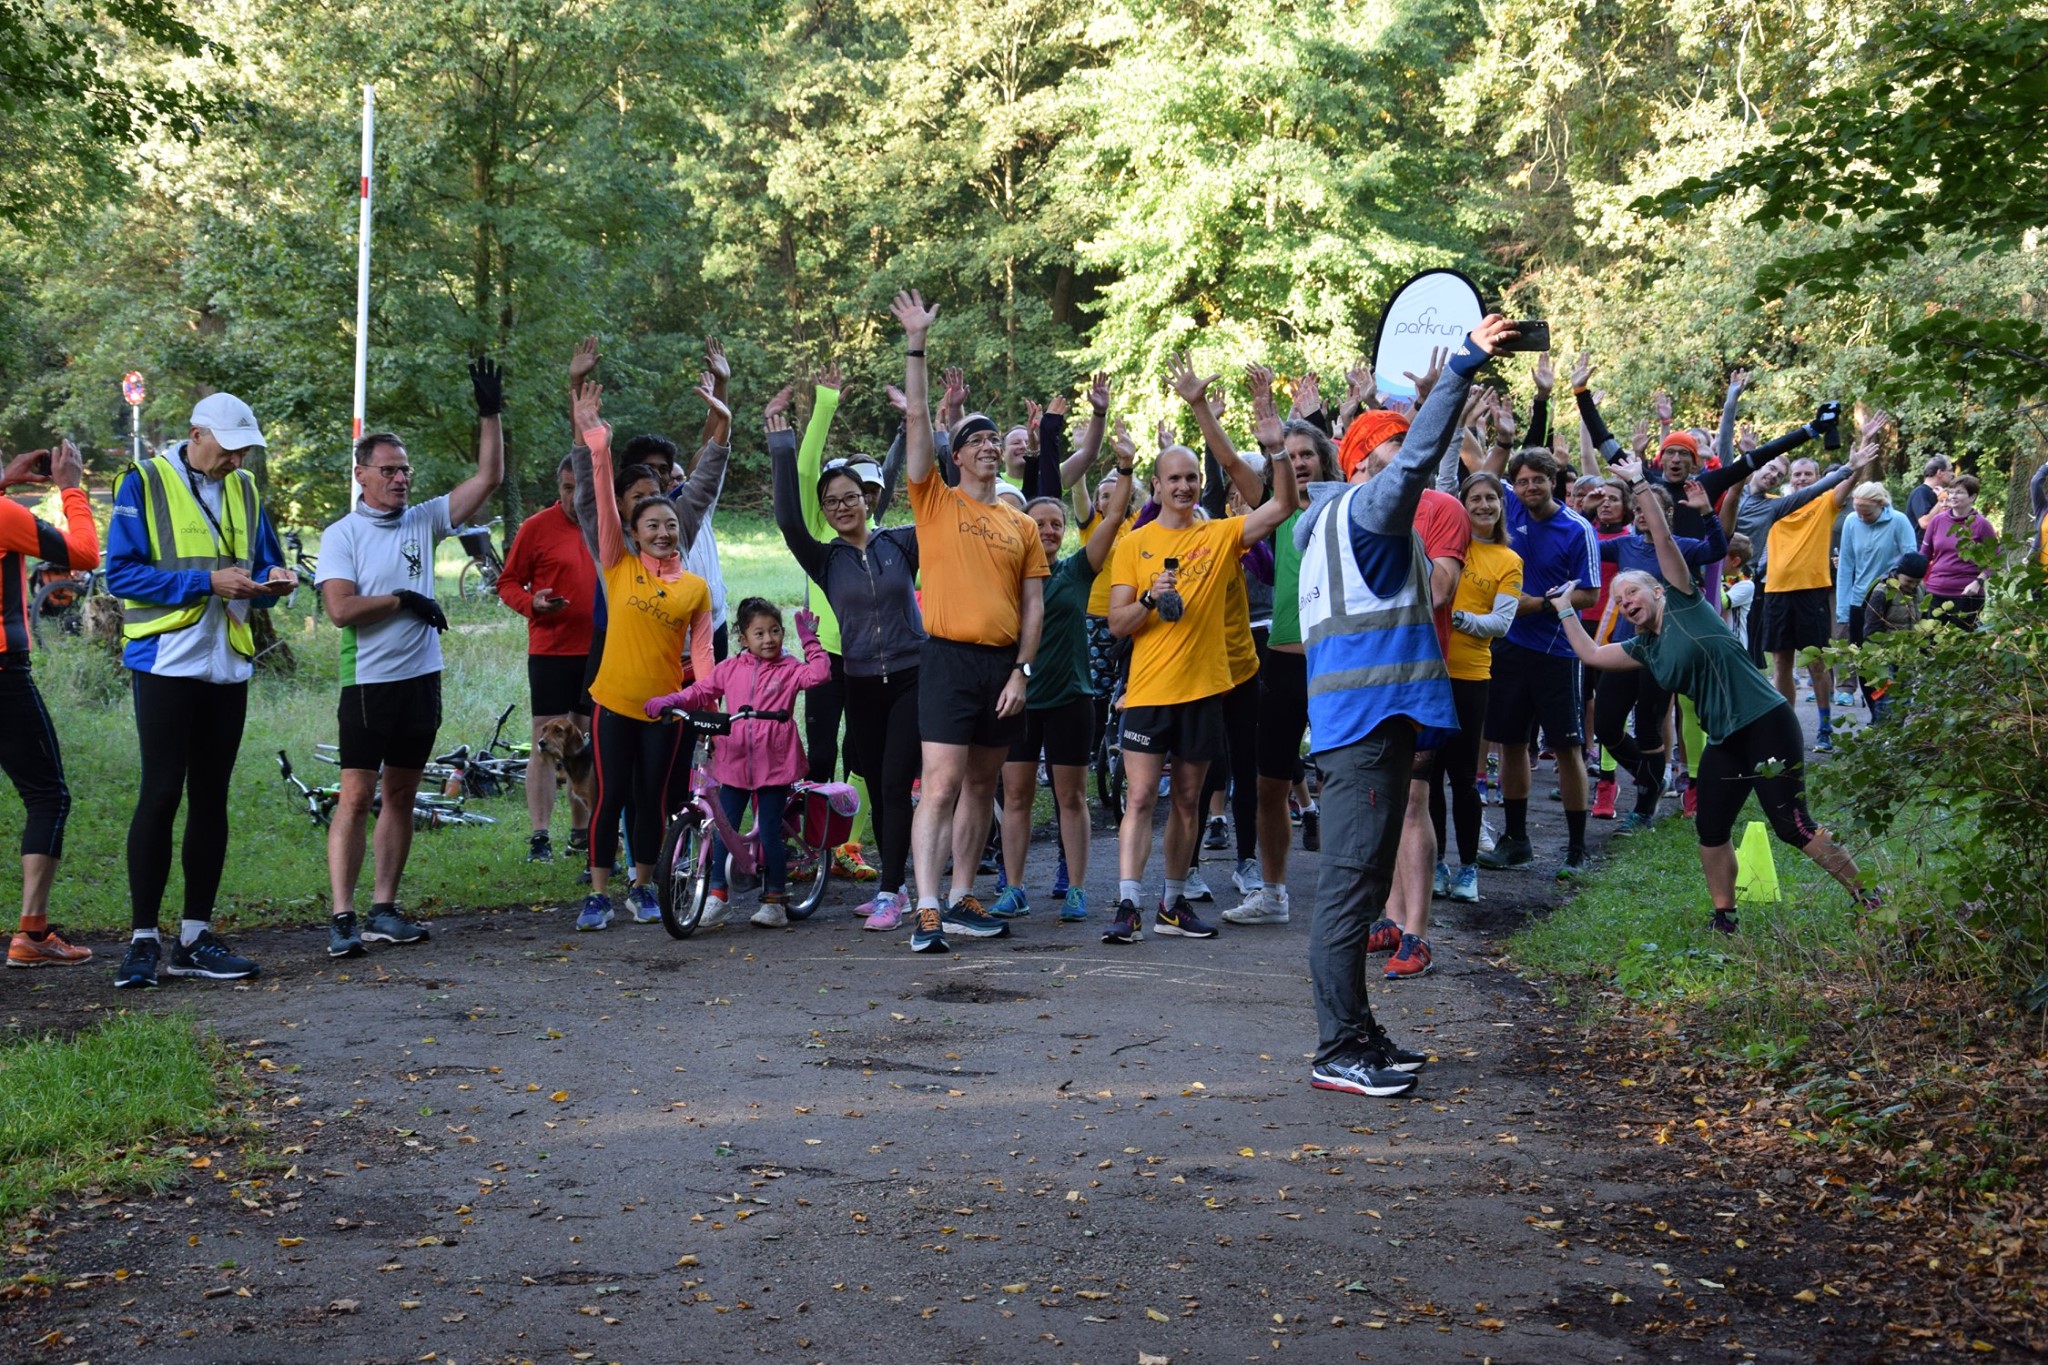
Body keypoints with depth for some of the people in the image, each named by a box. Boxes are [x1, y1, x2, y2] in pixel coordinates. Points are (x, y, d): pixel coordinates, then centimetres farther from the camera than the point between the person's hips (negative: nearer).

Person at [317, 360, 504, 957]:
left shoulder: (424, 521, 9)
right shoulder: (341, 536, -3)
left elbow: (488, 478, 4)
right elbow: (341, 609, -14)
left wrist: (490, 414, -4)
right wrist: (403, 600, -10)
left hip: (421, 678, 5)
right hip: (368, 681, -5)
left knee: (401, 795, 9)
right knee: (356, 796, -8)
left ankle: (384, 909, 15)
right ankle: (342, 918, -8)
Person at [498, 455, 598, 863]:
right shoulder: (537, 527, -4)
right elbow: (508, 583, -1)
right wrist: (533, 603, -19)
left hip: (599, 651, 4)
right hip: (550, 650, -4)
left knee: (588, 744, 11)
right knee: (547, 743, -6)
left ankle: (581, 830, 21)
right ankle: (539, 836, -4)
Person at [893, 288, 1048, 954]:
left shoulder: (1022, 525, 12)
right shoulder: (936, 502, 3)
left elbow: (1033, 605, 9)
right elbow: (917, 418, -6)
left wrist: (1021, 671, -2)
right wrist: (915, 344, -11)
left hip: (1003, 663, 5)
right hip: (949, 657, -4)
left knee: (982, 786, 10)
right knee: (942, 785, -12)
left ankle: (961, 900, 18)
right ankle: (927, 910, -14)